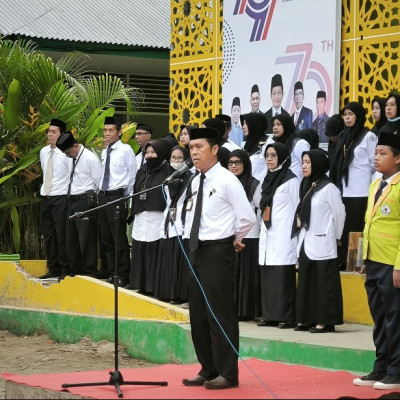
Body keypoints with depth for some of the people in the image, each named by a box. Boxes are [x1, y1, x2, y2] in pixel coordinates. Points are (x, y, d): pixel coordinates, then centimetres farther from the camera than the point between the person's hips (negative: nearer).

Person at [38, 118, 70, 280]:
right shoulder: (43, 152, 11)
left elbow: (73, 177, -8)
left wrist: (70, 198, -9)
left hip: (61, 198, -7)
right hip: (45, 198, 7)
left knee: (62, 236, -6)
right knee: (48, 236, 10)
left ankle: (66, 270, 2)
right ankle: (53, 269, 18)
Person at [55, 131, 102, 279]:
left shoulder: (90, 158, -11)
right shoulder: (73, 159, 13)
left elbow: (99, 182, -9)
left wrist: (91, 199, -3)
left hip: (85, 200, -9)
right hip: (72, 201, 9)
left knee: (86, 238, -5)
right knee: (71, 238, 13)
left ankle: (89, 271, 2)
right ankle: (75, 270, 22)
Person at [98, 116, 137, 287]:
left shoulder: (125, 150, -7)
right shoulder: (104, 152, 15)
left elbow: (133, 175, -6)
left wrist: (127, 197, -7)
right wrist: (100, 193, 12)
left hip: (118, 196, -8)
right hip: (103, 196, 8)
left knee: (119, 238, -6)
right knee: (105, 238, 10)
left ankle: (122, 275, 0)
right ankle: (111, 273, 18)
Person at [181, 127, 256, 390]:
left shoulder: (227, 180, -11)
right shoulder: (195, 182, 12)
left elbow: (248, 217, -11)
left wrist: (233, 239, 1)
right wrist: (191, 239, 10)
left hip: (217, 251, -8)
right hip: (197, 249, 8)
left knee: (220, 312, -4)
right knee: (198, 313, 12)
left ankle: (227, 374, 3)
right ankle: (208, 369, 21)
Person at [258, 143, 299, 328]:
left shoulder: (291, 180, -5)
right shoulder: (268, 180, 17)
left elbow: (297, 208, -6)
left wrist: (294, 233, -8)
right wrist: (264, 230, 15)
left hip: (283, 236, -7)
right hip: (267, 235, 7)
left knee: (284, 277, -8)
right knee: (267, 276, 6)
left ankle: (288, 317, -6)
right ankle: (270, 315, 10)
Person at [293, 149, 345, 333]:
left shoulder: (328, 188, -10)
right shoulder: (307, 187, 12)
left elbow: (339, 214, -6)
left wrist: (335, 237, 3)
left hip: (322, 244, -8)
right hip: (306, 243, 8)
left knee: (324, 283, -3)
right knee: (306, 282, 9)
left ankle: (325, 321, 0)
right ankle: (308, 319, 15)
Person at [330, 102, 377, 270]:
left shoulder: (369, 136, -4)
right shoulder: (343, 136, 15)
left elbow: (375, 164, -5)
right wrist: (335, 183, 12)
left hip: (360, 191, -6)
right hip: (343, 190, 6)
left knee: (356, 227, -7)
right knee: (343, 227, 6)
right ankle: (343, 261, 11)